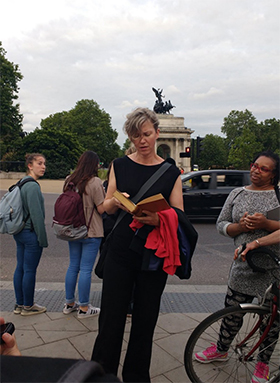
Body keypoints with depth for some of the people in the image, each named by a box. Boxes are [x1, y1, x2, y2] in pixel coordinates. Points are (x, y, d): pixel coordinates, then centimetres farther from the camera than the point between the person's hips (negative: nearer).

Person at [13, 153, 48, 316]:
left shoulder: (22, 183, 12)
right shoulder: (33, 186, -18)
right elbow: (36, 215, -21)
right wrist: (43, 238, -15)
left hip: (19, 232, 10)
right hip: (31, 233, -10)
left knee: (20, 268, 15)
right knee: (30, 270, 2)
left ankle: (19, 304, 26)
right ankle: (28, 306, 16)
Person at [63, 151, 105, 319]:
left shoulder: (69, 180, 5)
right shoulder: (95, 182, -15)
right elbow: (102, 209, -15)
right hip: (91, 232, -7)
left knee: (73, 266, 16)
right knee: (86, 270, 1)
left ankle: (69, 303, 28)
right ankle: (84, 308, 12)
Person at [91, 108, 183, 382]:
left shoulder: (171, 172, 2)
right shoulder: (120, 165, 6)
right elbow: (106, 207, 8)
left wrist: (158, 219, -22)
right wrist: (116, 201, -16)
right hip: (120, 251, 1)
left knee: (145, 320, 11)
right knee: (111, 317, 4)